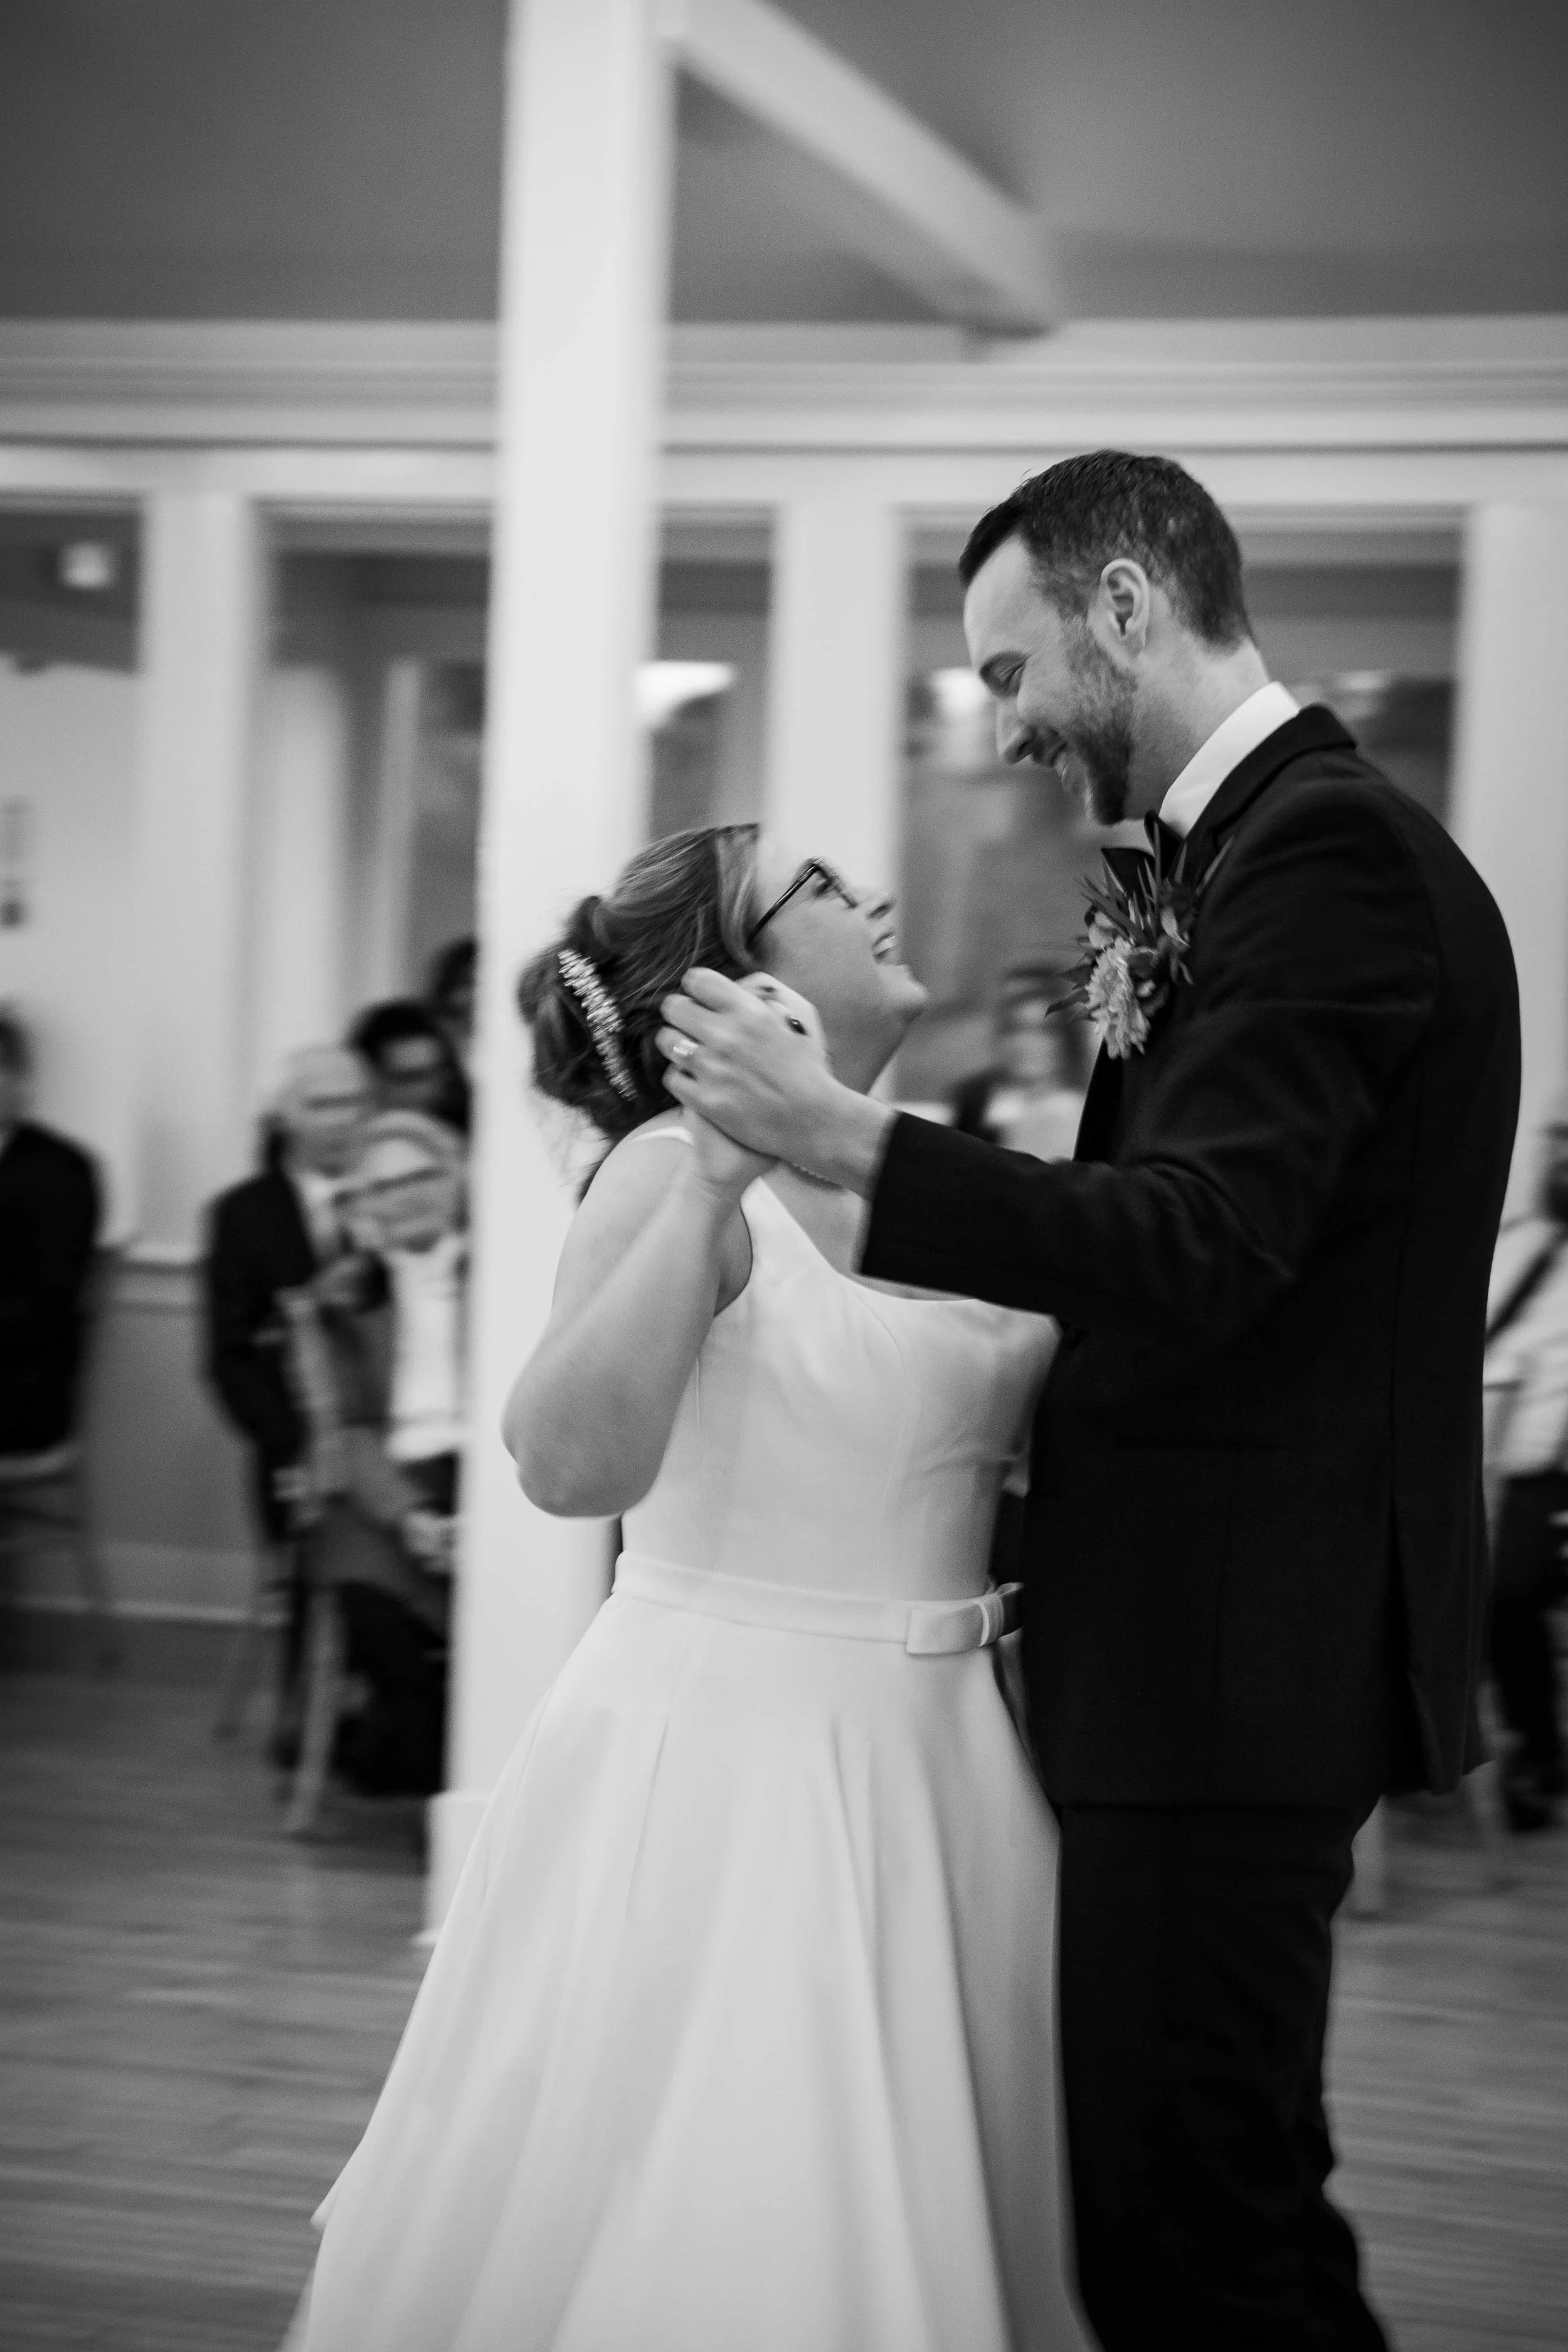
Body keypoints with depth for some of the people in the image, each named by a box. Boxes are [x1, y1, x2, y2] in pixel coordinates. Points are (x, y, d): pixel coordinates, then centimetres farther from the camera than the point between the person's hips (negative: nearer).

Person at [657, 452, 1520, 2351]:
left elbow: (1199, 1245, -25)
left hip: (1232, 1656, -10)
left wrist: (836, 1137, -29)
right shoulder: (1288, 841, 14)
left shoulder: (1322, 850, -15)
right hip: (1213, 1643, 10)